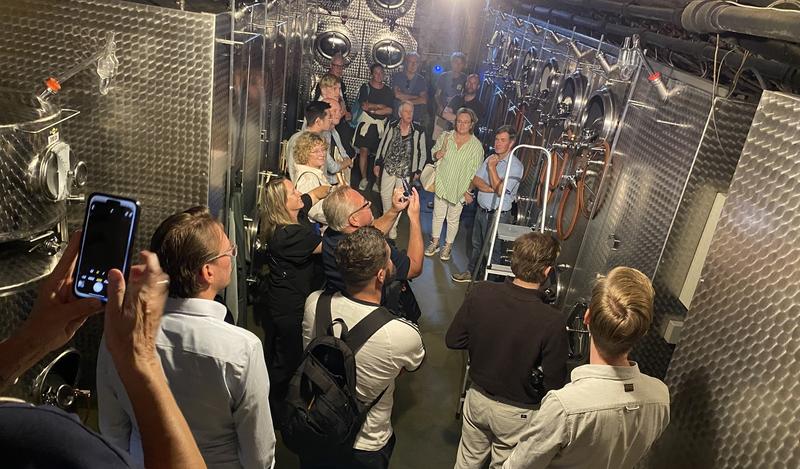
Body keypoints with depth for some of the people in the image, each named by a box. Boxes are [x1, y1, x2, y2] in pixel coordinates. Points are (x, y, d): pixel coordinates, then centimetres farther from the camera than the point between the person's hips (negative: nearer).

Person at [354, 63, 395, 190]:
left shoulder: (389, 91, 10)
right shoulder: (365, 87, 4)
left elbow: (389, 110, -2)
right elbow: (364, 105, -10)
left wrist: (372, 109, -8)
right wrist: (380, 106, -4)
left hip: (382, 125, 2)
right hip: (367, 123, -2)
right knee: (364, 150, -5)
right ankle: (364, 179, 4)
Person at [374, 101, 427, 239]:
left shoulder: (419, 131, -8)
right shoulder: (391, 127, -4)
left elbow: (422, 152, 1)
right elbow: (382, 145, 5)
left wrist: (418, 171, 1)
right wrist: (378, 163, 5)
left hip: (406, 171, -2)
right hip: (389, 167, 2)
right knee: (385, 194, 11)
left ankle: (393, 225, 23)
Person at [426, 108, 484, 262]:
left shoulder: (476, 145, -10)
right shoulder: (445, 136, -4)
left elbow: (475, 172, -6)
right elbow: (434, 155, 7)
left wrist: (468, 190, -9)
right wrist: (443, 150, -15)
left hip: (459, 188, -2)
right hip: (441, 184, 2)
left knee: (453, 219, 13)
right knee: (438, 215, 15)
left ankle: (448, 245, 31)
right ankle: (434, 242, 34)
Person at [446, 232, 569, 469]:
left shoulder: (479, 293, -21)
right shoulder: (552, 322, -31)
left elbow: (453, 340, -8)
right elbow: (555, 385, -20)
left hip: (477, 398, 3)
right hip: (516, 413, -3)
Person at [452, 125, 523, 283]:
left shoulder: (515, 166, -16)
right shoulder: (490, 159, 7)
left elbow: (500, 190, -24)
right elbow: (476, 180, 2)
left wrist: (492, 167, -18)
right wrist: (491, 188, -16)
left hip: (498, 215, -7)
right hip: (481, 210, 7)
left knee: (491, 250, 5)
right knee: (476, 244, 22)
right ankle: (471, 272, 40)